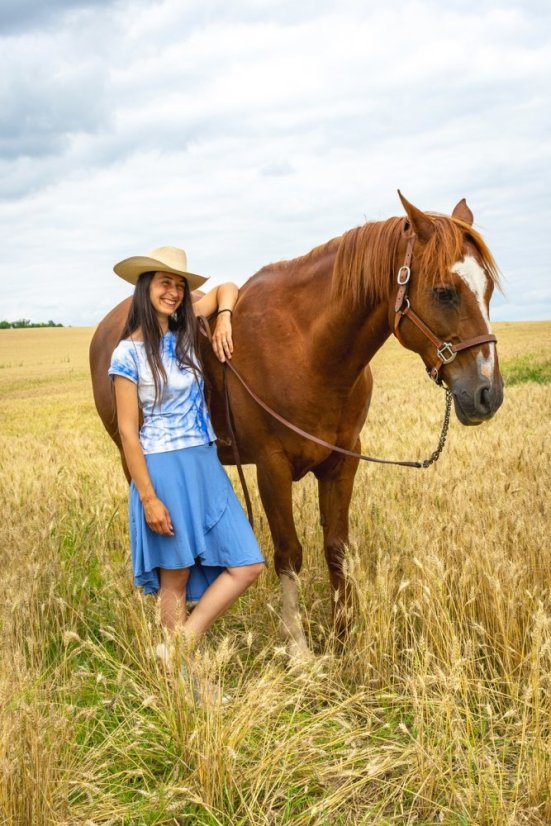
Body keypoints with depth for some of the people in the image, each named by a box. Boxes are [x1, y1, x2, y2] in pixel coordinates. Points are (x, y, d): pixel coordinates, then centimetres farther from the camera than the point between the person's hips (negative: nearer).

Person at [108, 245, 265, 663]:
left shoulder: (185, 331, 6)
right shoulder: (128, 353, -10)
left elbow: (226, 289, 22)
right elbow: (128, 430, -12)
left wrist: (225, 319, 0)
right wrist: (148, 498, -15)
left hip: (206, 464, 7)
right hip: (164, 468, -6)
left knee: (248, 565, 2)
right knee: (175, 578, 5)